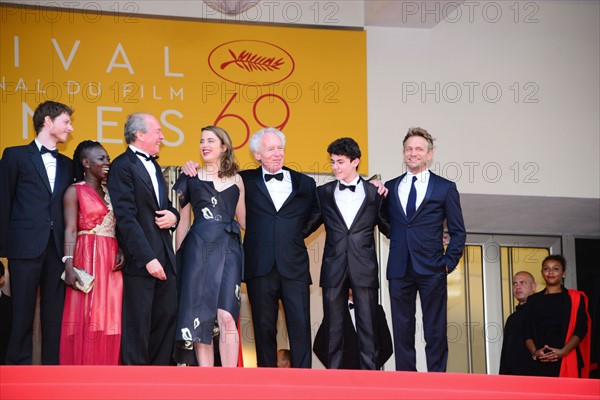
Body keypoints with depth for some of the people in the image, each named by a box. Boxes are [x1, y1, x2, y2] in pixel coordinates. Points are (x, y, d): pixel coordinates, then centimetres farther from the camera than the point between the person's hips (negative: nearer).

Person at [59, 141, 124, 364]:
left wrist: (121, 251, -4)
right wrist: (69, 265, -19)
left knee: (109, 319, 2)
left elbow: (116, 227, 16)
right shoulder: (75, 191, 1)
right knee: (86, 319, -7)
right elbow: (70, 230, -8)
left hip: (111, 262, 5)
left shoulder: (109, 192, 17)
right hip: (88, 260, -5)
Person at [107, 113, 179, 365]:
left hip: (164, 257, 8)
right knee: (138, 324, -3)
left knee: (168, 316, 8)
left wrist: (173, 216, 1)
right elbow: (126, 217, -15)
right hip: (140, 260, -8)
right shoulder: (123, 166, -9)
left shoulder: (154, 166, 19)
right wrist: (148, 258, -19)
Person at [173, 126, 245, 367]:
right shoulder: (191, 179, 10)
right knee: (200, 318, -2)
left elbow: (243, 219, 18)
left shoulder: (236, 180, 14)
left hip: (229, 250, 0)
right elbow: (183, 222, 11)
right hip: (198, 250, 0)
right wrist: (178, 257, 5)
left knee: (227, 317, -13)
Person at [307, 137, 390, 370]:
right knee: (334, 328, 4)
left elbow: (388, 229, 11)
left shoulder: (374, 193, 6)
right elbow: (307, 227, 13)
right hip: (334, 269, 1)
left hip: (364, 269, -1)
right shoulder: (323, 193, 10)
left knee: (368, 327, 0)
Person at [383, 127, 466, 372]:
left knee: (435, 331, -1)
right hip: (399, 270, 3)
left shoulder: (445, 188, 5)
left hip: (431, 270, -2)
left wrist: (449, 262, -2)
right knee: (402, 331, 4)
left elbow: (458, 232, 6)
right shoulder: (391, 187, 13)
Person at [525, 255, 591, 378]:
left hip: (567, 360, -2)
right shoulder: (533, 300, 15)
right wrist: (534, 352, -11)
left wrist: (563, 351, -16)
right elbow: (528, 332, 9)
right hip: (540, 362, 2)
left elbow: (581, 329, -1)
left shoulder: (575, 298, 8)